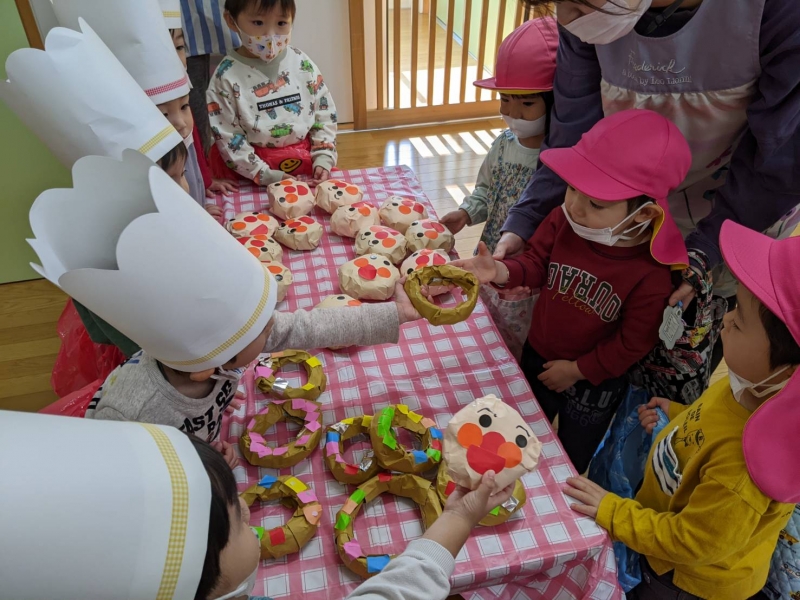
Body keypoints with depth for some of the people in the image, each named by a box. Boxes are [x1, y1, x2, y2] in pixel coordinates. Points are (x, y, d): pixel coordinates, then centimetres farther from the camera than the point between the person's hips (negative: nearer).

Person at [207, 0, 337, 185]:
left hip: (305, 159, 3)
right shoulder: (227, 76, -11)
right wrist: (266, 175, -15)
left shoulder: (302, 63, -1)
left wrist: (323, 160, -7)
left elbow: (325, 114, 4)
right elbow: (227, 136, -10)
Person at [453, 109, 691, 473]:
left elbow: (633, 343, -20)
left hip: (594, 383, -3)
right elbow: (536, 263, -10)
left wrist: (578, 370, -14)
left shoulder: (651, 273, -29)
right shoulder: (563, 220, -23)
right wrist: (502, 272, -31)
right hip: (537, 358, 4)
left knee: (572, 459, 25)